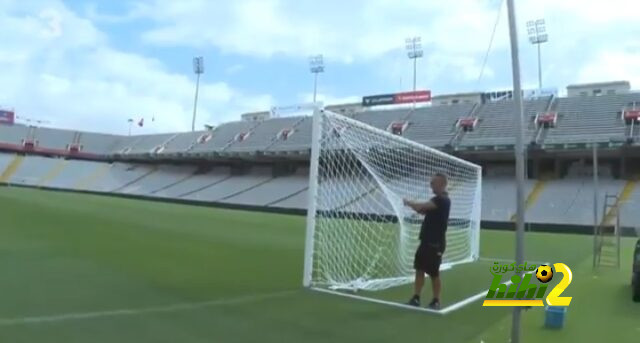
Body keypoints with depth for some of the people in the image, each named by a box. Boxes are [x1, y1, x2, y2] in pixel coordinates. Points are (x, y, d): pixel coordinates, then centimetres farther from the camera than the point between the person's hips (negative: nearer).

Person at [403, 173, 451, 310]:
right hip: (426, 241, 8)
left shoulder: (443, 200, -17)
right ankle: (416, 298, 12)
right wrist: (414, 206, -7)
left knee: (434, 273, 1)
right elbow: (424, 211, 12)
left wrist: (409, 202, -12)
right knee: (419, 269, 7)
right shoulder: (436, 200, 15)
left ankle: (436, 301, 15)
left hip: (436, 243, -8)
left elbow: (423, 206, -27)